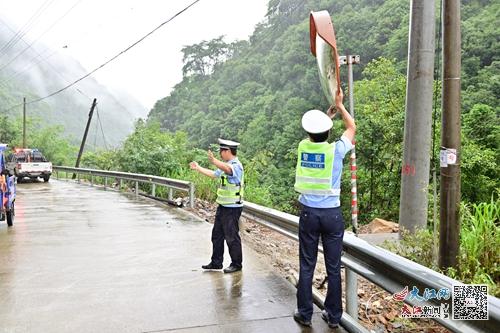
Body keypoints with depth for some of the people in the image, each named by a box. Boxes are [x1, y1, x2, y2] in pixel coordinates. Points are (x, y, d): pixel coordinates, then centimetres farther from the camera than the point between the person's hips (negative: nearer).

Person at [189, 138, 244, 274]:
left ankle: (236, 264, 12)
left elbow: (228, 169, -40)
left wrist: (214, 161, -58)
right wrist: (198, 168, 35)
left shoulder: (236, 165, -16)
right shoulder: (225, 166, 15)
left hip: (232, 208, -10)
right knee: (217, 235, 15)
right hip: (222, 206, 10)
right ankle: (216, 262, 25)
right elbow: (213, 174, 31)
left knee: (232, 236, -2)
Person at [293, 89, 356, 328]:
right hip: (332, 214, -1)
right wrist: (340, 105, 22)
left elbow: (314, 135, 23)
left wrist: (330, 111, 31)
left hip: (308, 213, 2)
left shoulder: (303, 147, -1)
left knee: (306, 266, 9)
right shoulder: (336, 150, -8)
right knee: (333, 268, 9)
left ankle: (305, 314, 19)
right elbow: (352, 128, 12)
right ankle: (333, 316, 20)